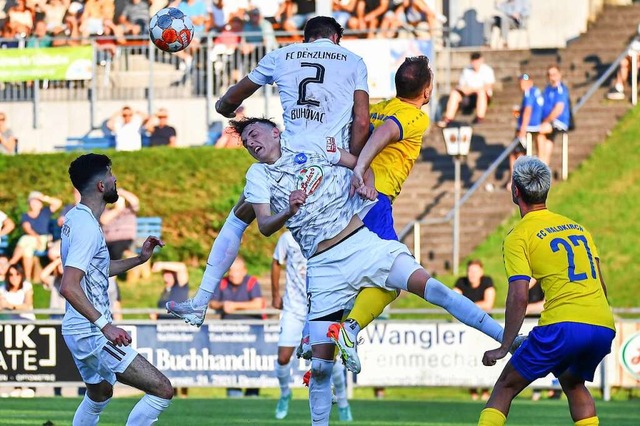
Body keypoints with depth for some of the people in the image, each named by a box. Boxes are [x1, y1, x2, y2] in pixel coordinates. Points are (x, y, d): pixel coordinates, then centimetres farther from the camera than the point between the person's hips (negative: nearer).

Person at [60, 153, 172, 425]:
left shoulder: (75, 217, 10)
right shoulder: (87, 227, -20)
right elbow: (68, 287, -29)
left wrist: (139, 259, 17)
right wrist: (104, 325, -31)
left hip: (79, 331, 11)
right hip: (93, 334, -11)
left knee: (99, 396, 31)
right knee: (163, 391, -12)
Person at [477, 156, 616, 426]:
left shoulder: (518, 236, 3)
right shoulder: (577, 227, 22)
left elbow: (519, 297, -6)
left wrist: (504, 347, 0)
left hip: (563, 325, -6)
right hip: (604, 326, 6)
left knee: (505, 387, 7)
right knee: (573, 383, 31)